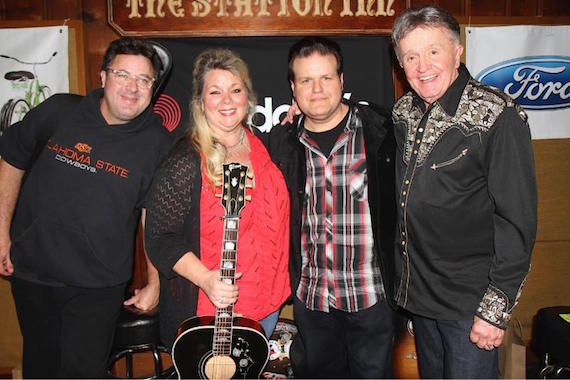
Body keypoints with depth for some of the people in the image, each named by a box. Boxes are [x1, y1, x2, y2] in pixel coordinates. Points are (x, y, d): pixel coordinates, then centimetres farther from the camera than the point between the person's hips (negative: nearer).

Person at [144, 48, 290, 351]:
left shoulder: (264, 149, 2)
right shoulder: (184, 163, -17)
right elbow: (160, 238, -17)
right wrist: (205, 279, -26)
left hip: (266, 302, 6)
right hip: (205, 312, -6)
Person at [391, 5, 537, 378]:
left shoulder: (497, 116, -15)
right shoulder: (404, 113, 3)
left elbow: (518, 221, -16)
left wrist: (497, 308, -17)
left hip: (470, 302, -6)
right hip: (417, 291, 6)